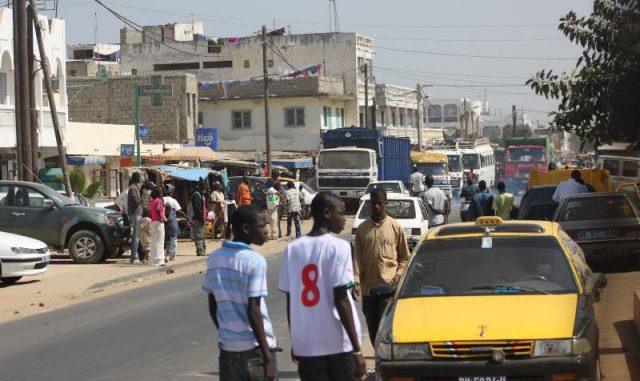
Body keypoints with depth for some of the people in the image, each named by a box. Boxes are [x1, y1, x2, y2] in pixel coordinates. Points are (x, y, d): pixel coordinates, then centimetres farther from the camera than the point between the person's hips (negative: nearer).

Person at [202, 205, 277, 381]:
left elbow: (212, 307, 10)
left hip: (227, 347, 6)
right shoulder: (255, 261, -15)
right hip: (254, 347, -6)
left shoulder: (215, 258, 5)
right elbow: (253, 311, -18)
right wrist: (268, 356, -14)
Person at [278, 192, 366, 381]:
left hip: (307, 344, 3)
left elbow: (290, 301, 7)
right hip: (340, 343, -3)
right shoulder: (338, 247, -9)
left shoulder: (292, 249, 4)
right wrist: (357, 348, -11)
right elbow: (341, 300, -13)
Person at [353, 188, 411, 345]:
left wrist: (398, 274, -9)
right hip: (368, 288, 3)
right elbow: (357, 257, 4)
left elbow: (404, 257, 7)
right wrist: (356, 282, -7)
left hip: (389, 287, -3)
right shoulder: (362, 228, 6)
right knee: (373, 329, 8)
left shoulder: (396, 227, 1)